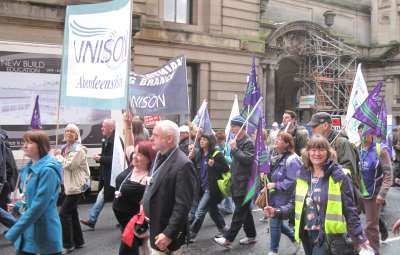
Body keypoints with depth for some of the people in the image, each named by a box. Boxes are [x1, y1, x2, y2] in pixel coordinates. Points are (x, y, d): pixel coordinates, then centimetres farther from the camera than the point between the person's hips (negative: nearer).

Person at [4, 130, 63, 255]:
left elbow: (39, 204, -24)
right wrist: (17, 206, 4)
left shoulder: (48, 170, -20)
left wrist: (15, 231, -22)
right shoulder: (29, 167, 7)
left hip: (44, 231, -8)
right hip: (27, 229, 8)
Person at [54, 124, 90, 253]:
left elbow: (69, 165, -23)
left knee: (64, 213, -9)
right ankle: (78, 241, 24)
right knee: (72, 213, 14)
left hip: (76, 185, -10)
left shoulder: (78, 149, -15)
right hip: (70, 185, 10)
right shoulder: (65, 148, 12)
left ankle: (68, 244, -2)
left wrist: (59, 156, -10)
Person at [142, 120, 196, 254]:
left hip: (166, 233, -8)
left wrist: (169, 234, -22)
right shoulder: (159, 157, 7)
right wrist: (144, 206, 8)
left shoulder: (183, 165, -20)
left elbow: (183, 205, -22)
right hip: (152, 229, 8)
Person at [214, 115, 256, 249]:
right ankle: (251, 236, 25)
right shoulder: (237, 141, 14)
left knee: (239, 213, -6)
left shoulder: (248, 142, -12)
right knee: (245, 211, 15)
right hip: (237, 183, 9)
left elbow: (248, 159, -25)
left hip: (245, 184, -9)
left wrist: (235, 149, -23)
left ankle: (228, 239, -7)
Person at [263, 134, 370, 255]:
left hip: (329, 237, -5)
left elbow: (349, 210, -7)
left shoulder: (339, 176, -9)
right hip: (307, 235, 5)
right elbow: (295, 204, 11)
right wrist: (276, 211, -5)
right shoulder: (302, 175, 4)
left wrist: (359, 237, -9)